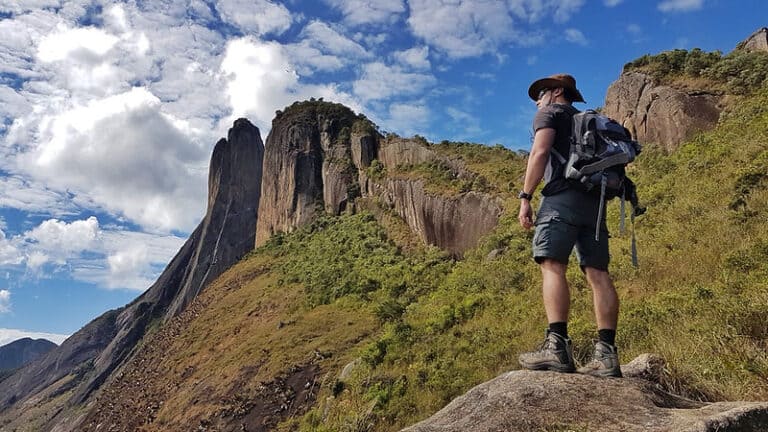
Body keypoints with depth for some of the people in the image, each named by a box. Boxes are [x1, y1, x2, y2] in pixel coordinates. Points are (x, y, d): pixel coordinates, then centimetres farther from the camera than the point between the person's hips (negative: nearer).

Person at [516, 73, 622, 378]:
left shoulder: (550, 113, 11)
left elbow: (540, 152, -7)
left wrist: (525, 196, -11)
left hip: (563, 196, -7)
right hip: (594, 201, 8)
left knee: (552, 265, -17)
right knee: (597, 272, -3)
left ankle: (557, 345, -30)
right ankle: (606, 353, -9)